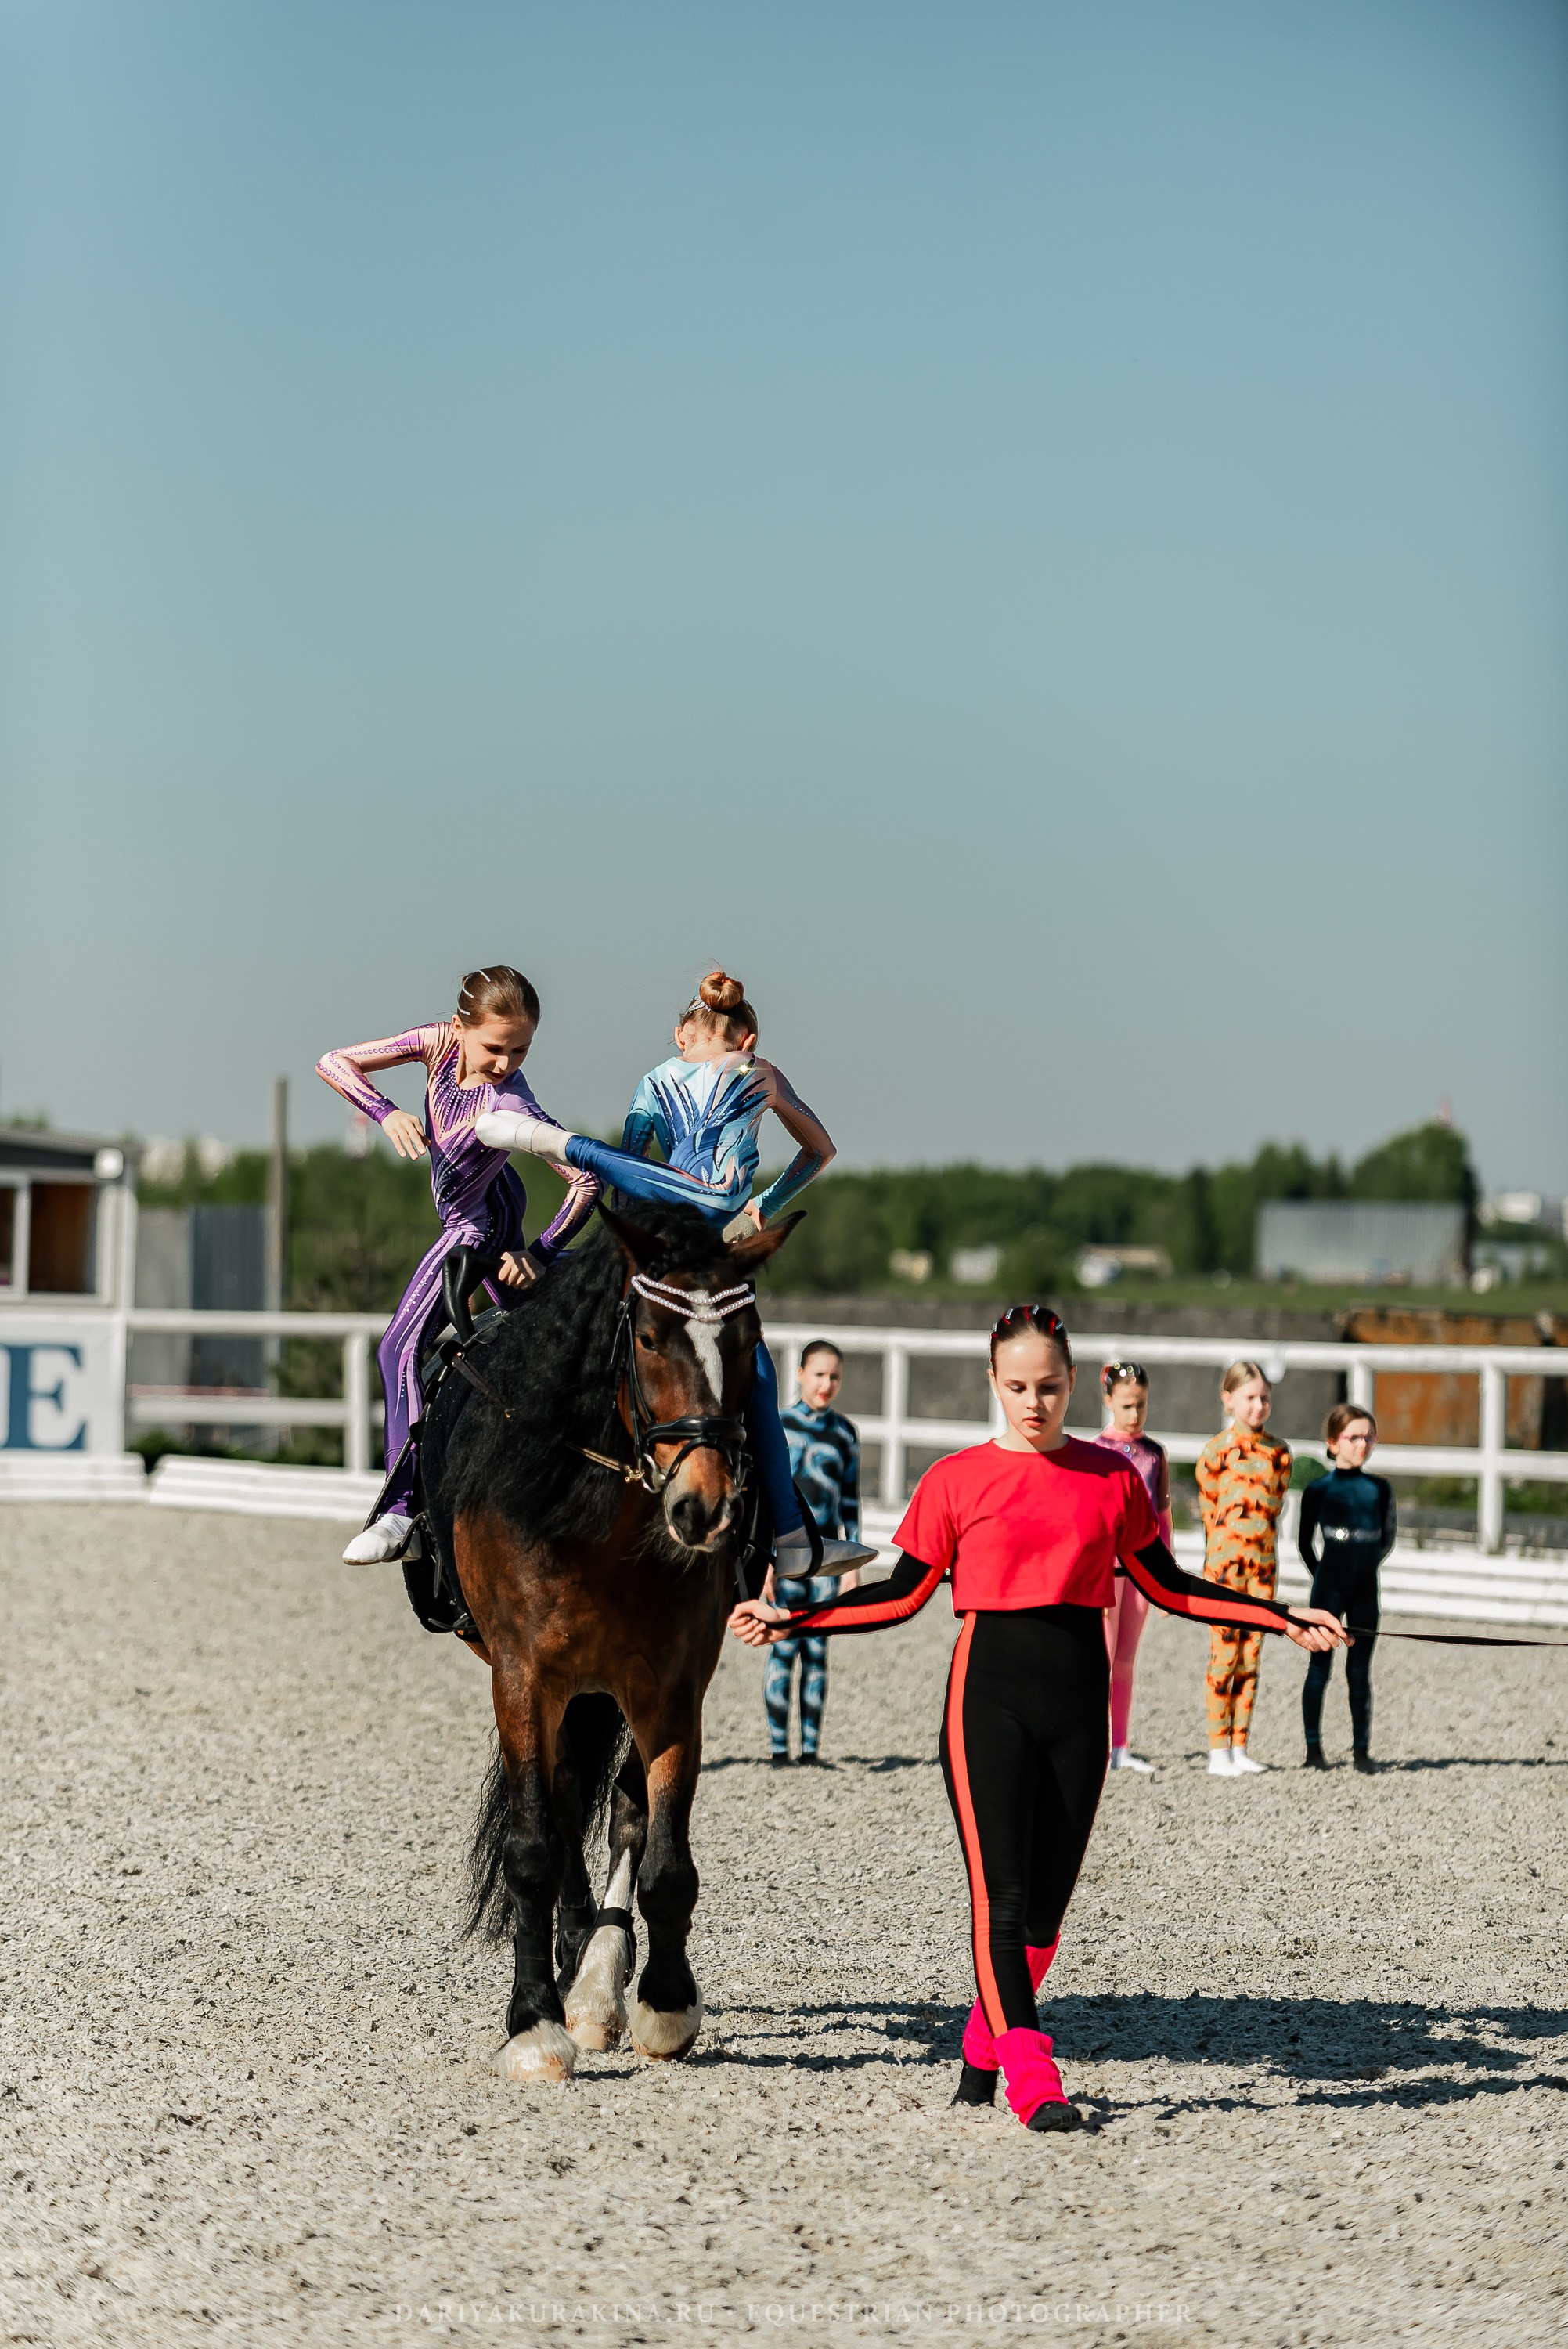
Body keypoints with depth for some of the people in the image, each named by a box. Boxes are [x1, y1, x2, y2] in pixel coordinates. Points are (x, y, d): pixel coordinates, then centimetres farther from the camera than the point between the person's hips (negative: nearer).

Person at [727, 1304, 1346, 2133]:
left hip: (1080, 1697, 3)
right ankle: (1030, 2074, -10)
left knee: (1048, 1900, 5)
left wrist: (1283, 1620, 9)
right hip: (990, 1694, -3)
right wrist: (792, 1621, -4)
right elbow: (902, 1596, 5)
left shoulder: (1111, 1477, 6)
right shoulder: (956, 1480, 0)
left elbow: (1166, 1585, 14)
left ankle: (982, 2046, 25)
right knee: (1001, 1894, -10)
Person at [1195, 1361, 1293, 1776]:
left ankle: (1240, 1748, 10)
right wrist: (1223, 1554, 3)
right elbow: (1210, 1510, 0)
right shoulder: (1216, 1451, -4)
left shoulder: (1278, 1453, 9)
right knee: (1224, 1655, -6)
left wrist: (1262, 1548, 8)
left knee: (1250, 1656, 6)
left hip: (1263, 1563, 4)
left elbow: (1274, 1508, 13)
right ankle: (1218, 1752, -3)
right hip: (1225, 1561, -4)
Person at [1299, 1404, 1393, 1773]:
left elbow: (1386, 1538, 15)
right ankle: (1313, 1747, 6)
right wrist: (1322, 1577, 2)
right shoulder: (1319, 1489, -2)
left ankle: (1361, 1749, 11)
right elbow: (1305, 1542, 5)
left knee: (1360, 1671, 7)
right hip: (1328, 1589, -2)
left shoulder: (1380, 1489, 6)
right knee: (1320, 1667, 0)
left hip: (1365, 1590, 3)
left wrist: (1365, 1566, 7)